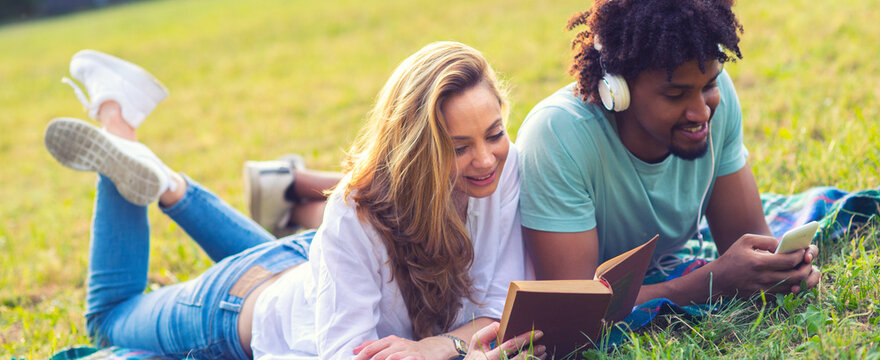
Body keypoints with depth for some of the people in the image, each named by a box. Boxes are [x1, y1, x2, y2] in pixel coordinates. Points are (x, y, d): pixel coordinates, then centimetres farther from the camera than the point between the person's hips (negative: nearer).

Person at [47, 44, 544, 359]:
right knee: (112, 317, 24)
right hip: (248, 302, -5)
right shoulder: (359, 209, -43)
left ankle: (168, 186, 37)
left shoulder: (504, 168, -29)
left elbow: (509, 302, -23)